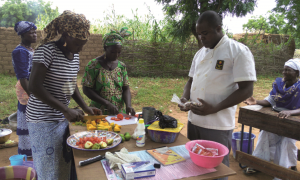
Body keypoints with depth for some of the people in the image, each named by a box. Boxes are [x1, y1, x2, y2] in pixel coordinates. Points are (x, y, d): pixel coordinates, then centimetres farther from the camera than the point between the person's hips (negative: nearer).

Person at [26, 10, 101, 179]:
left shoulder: (75, 55, 6)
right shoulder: (47, 50, -17)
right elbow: (34, 87, -24)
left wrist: (86, 108, 4)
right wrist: (66, 110, -26)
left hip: (63, 118, 7)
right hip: (44, 119, -7)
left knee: (65, 164, 17)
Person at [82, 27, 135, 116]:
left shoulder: (121, 66, 2)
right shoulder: (93, 65, -11)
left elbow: (126, 88, 3)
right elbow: (86, 89, -12)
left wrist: (128, 105, -15)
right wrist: (107, 103, -20)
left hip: (120, 111, 4)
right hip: (99, 112, -4)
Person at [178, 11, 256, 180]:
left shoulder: (238, 51, -9)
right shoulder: (200, 53, 12)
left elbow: (246, 90, -14)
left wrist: (214, 108, -23)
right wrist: (185, 98, -1)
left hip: (218, 126, -6)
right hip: (194, 121, 7)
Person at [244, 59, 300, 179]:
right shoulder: (278, 83, -2)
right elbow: (270, 101, 0)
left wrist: (290, 112, -49)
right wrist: (256, 102, -18)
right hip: (277, 120, 4)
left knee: (287, 140, -28)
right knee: (265, 134, -19)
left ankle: (289, 167, -4)